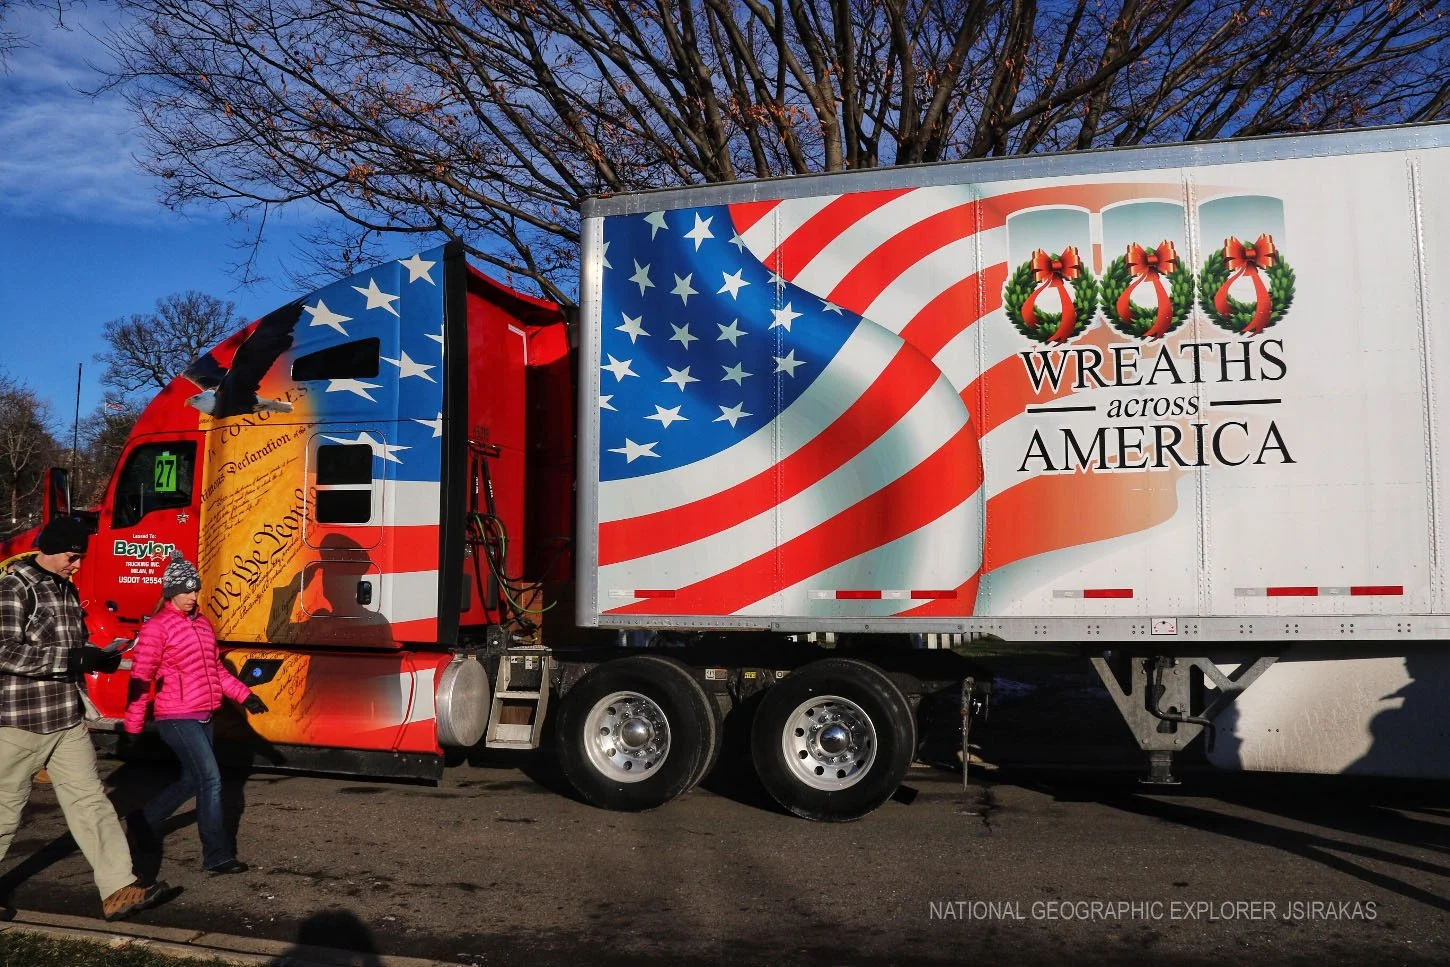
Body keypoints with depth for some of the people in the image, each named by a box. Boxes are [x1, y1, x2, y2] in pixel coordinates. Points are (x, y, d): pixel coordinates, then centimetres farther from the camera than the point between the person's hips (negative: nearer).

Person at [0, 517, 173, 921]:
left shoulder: (67, 590, 11)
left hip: (67, 719, 7)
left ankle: (118, 890, 1)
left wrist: (99, 658, 0)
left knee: (90, 801, 2)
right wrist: (73, 658, -25)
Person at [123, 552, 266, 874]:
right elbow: (141, 678, -10)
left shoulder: (202, 623, 12)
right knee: (210, 779, -10)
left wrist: (244, 695, 10)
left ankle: (144, 821, 38)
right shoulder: (157, 628, -10)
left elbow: (216, 668, 18)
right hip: (178, 719, -8)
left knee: (192, 780, 16)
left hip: (203, 717, 8)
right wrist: (133, 726, -10)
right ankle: (217, 855, -3)